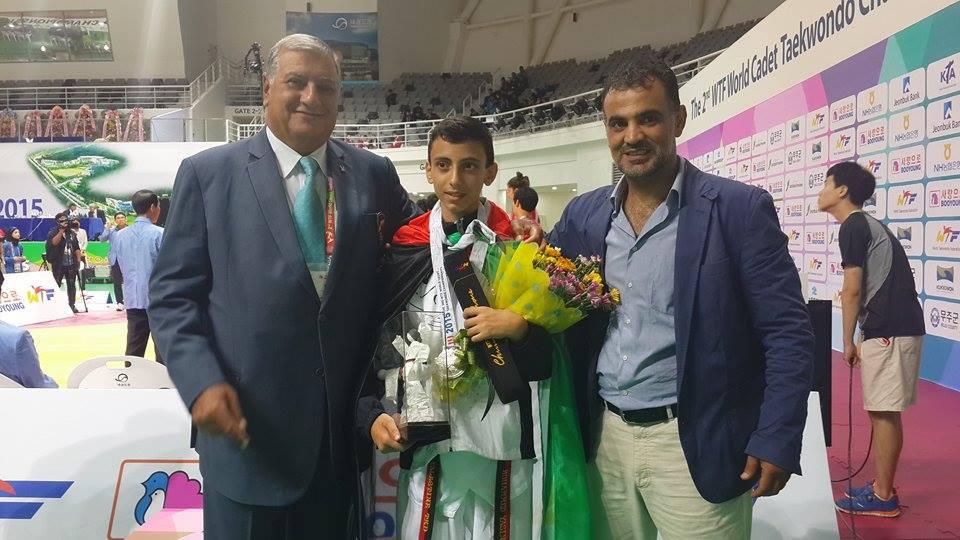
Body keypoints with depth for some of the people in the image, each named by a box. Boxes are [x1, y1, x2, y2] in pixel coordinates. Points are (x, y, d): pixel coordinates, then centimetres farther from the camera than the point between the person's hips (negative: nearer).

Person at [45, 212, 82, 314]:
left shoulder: (72, 233, 13)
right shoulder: (53, 232, -2)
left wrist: (78, 260, 6)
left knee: (72, 285, 7)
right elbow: (54, 242, -23)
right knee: (56, 285, 0)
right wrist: (61, 231, -22)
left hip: (71, 264, 4)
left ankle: (72, 305, 14)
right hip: (58, 265, -4)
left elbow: (76, 248, 15)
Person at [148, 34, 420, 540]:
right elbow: (172, 293, -2)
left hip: (344, 423, 3)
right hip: (247, 422, -2)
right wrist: (201, 382, -16)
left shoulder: (375, 173, 5)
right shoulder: (207, 173, -1)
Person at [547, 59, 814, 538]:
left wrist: (776, 441, -14)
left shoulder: (740, 209, -8)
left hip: (695, 446, -4)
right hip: (605, 436, 4)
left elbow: (788, 334, -9)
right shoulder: (583, 215, 4)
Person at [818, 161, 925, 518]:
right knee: (883, 412, 14)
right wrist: (861, 337, 21)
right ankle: (882, 487, 22)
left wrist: (848, 341, -5)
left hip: (888, 329, -10)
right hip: (897, 325, 10)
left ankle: (883, 497, 5)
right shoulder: (866, 223, 20)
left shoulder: (852, 226, -10)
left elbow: (852, 291, -13)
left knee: (884, 413, -3)